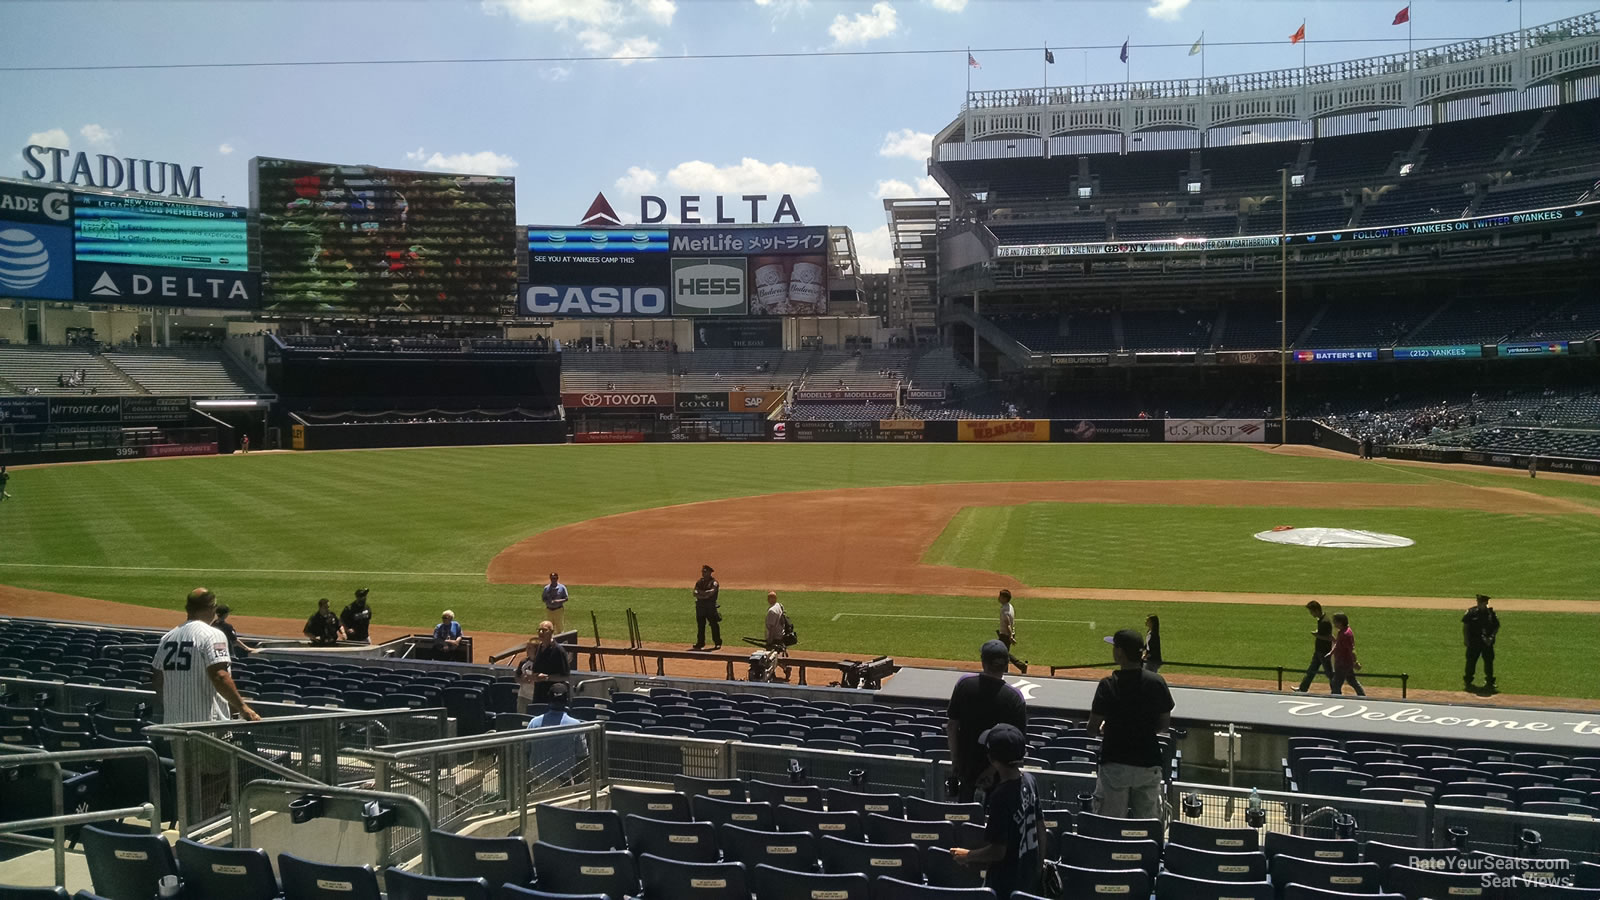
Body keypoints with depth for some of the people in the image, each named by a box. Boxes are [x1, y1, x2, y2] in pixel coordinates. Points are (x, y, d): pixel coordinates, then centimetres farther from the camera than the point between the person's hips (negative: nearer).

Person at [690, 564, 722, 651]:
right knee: (700, 625, 8)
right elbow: (695, 593, 2)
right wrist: (705, 594, -14)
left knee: (714, 624, -5)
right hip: (700, 604, 5)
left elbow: (711, 592, -18)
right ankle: (700, 643, 16)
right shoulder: (699, 582, 14)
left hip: (710, 605, -5)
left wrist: (700, 592, -8)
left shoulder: (714, 582, -3)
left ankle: (718, 643, 1)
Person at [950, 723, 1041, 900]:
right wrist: (1041, 863, 21)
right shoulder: (1029, 781, -4)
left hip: (1006, 883, -8)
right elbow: (1038, 826, 9)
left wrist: (967, 856, -9)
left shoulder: (1000, 797, -29)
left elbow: (997, 851, -25)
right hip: (1030, 872, 8)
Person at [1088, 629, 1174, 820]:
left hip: (1115, 763, -3)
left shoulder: (1108, 684, -14)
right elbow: (1164, 724, 5)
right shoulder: (1157, 682, -5)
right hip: (1149, 763, 3)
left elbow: (1092, 729, -10)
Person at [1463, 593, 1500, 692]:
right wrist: (1465, 639, -4)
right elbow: (1465, 626, 2)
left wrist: (1491, 637, -7)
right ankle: (1468, 681, 17)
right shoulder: (1471, 612, -1)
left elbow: (1497, 627, 7)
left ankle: (1489, 681, 19)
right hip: (1473, 642, -1)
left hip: (1487, 642, 1)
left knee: (1489, 661, 5)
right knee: (1471, 661, 4)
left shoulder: (1491, 613, 1)